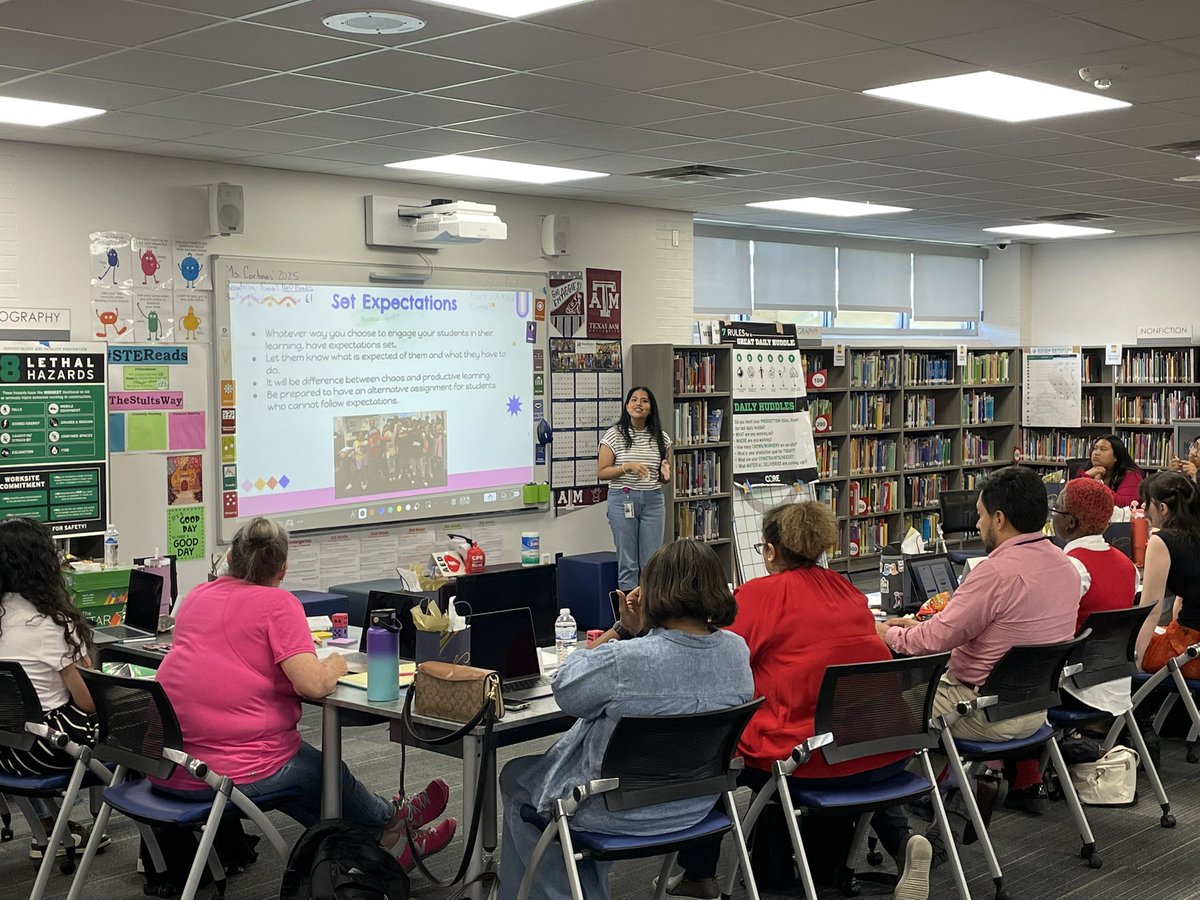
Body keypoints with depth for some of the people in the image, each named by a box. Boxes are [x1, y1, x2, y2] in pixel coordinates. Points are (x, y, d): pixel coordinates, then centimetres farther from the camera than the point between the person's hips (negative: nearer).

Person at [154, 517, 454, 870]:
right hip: (236, 772, -7)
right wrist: (333, 666, 2)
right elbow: (312, 684, -20)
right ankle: (392, 819, 46)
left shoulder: (197, 596, 9)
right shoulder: (278, 604, -11)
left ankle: (387, 836, 38)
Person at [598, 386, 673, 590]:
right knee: (627, 562, -1)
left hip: (653, 501, 3)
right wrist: (627, 467, -16)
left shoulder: (661, 437, 10)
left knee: (652, 562, 2)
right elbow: (601, 472, -3)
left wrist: (665, 474, -6)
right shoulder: (614, 435, -1)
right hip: (623, 499, -3)